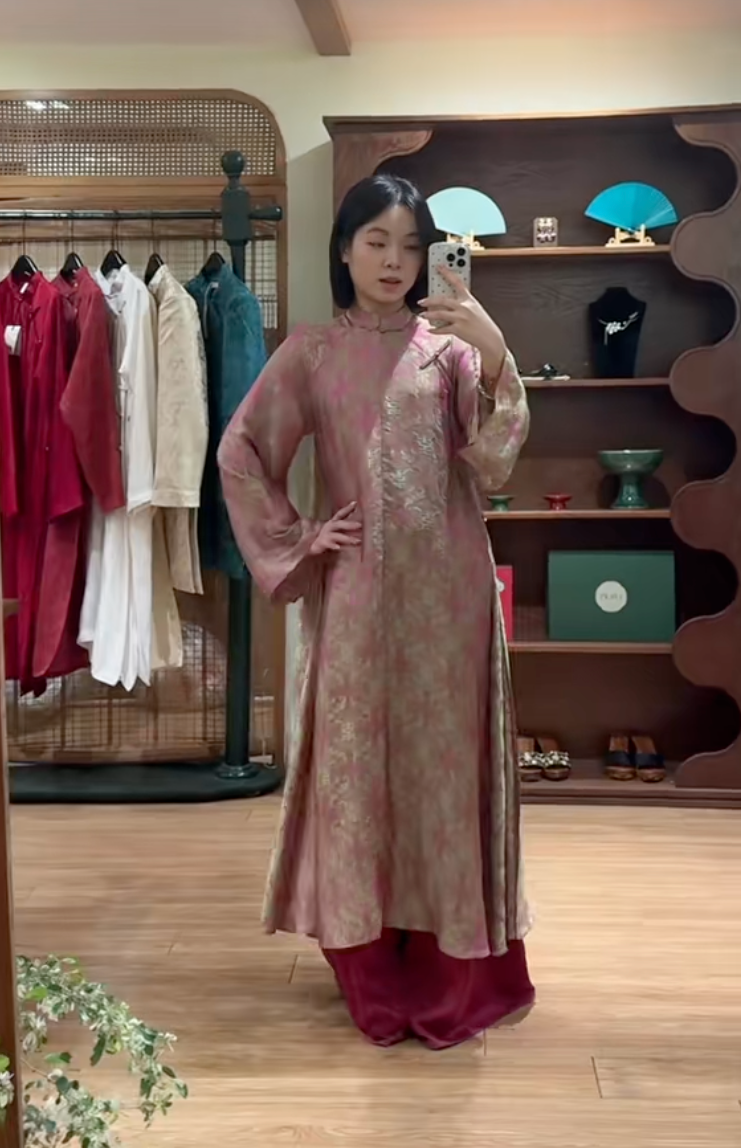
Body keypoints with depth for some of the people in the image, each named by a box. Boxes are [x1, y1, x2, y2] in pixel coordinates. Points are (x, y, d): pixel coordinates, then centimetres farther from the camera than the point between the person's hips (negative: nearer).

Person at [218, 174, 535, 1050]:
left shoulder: (453, 346, 5)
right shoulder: (310, 353, 5)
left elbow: (493, 465, -6)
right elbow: (240, 454, 6)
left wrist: (497, 359, -17)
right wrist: (296, 540, -1)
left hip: (446, 588, 0)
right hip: (358, 591, 0)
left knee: (445, 762, 4)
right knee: (356, 764, 3)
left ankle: (454, 967, 17)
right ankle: (374, 976, 18)